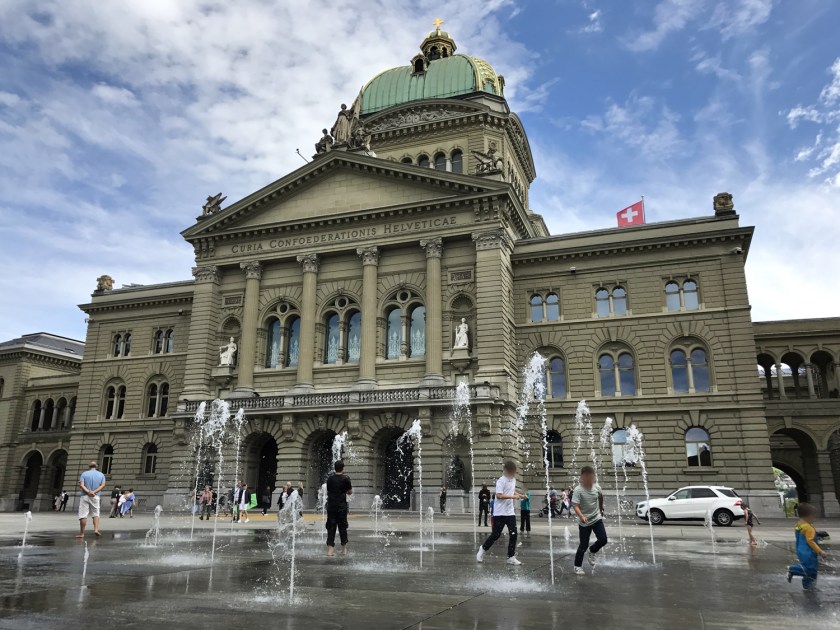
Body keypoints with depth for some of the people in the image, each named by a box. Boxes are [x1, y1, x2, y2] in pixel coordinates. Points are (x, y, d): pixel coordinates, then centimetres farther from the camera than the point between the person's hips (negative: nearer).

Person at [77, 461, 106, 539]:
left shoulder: (84, 474, 4)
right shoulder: (101, 475, 9)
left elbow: (81, 485, -10)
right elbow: (102, 485, -4)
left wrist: (88, 492, -17)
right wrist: (94, 492, -13)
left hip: (85, 496, -2)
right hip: (96, 497, 2)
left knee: (83, 515, 0)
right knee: (96, 514, 11)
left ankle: (82, 533, 1)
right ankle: (96, 529, -6)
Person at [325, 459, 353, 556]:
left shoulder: (329, 479, 3)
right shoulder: (345, 479, -7)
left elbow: (328, 491, 13)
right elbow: (350, 492, 1)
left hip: (331, 506, 2)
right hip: (342, 506, -2)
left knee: (330, 527, 4)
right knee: (342, 527, 9)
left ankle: (330, 549, -4)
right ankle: (344, 549, 20)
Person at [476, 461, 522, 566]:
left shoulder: (513, 479, 10)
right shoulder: (501, 481, -16)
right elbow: (499, 495, -26)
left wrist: (519, 495, 12)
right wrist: (513, 497, -26)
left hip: (510, 512, 6)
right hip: (500, 513, -6)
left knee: (513, 534, -1)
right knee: (496, 535, 0)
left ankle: (511, 557, 8)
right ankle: (483, 549, 23)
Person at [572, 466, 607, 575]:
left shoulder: (597, 487, -5)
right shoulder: (578, 490, -20)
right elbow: (576, 506, -26)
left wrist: (601, 508, 31)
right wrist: (581, 516, -43)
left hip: (597, 519, 4)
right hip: (584, 522, -4)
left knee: (603, 540, -5)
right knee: (583, 545, 0)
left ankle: (592, 552, 27)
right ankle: (577, 566, 19)